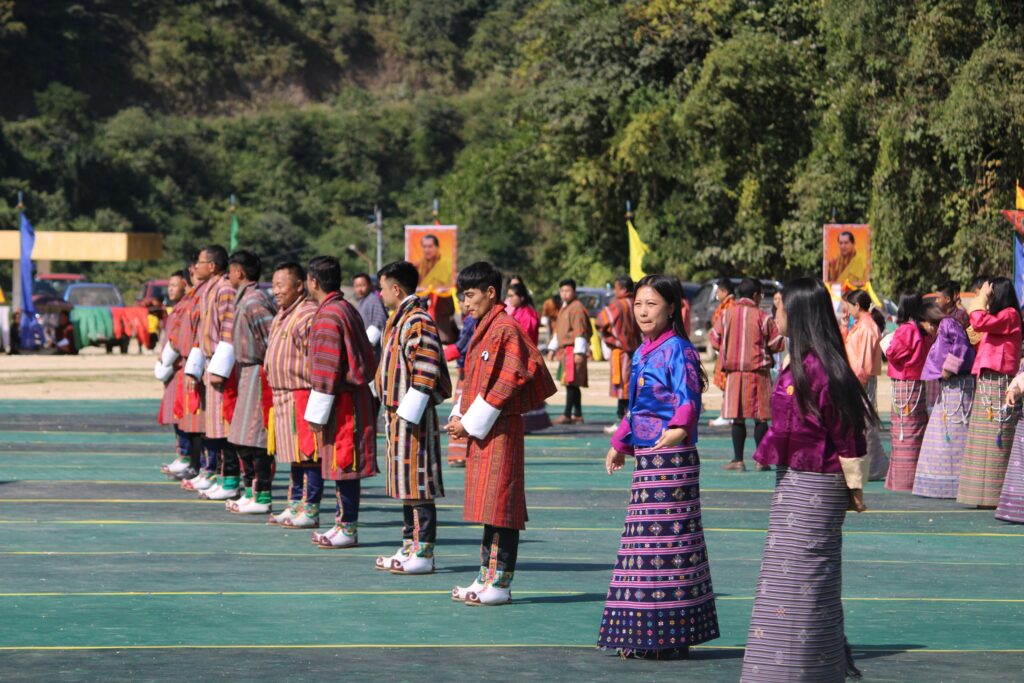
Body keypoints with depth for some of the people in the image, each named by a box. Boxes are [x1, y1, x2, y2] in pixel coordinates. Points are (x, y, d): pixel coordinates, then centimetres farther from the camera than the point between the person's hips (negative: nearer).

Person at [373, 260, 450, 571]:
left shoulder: (418, 322, -16)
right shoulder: (400, 320, 16)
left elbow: (426, 372, -22)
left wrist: (408, 413, -22)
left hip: (413, 416, -10)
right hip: (397, 414, 10)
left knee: (418, 485, -7)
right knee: (405, 485, 14)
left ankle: (423, 554, -5)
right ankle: (409, 546, 21)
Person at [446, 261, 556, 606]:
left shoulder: (505, 330, -13)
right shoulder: (483, 329, 17)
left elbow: (505, 385, -18)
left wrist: (471, 422, -15)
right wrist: (460, 416, 7)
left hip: (500, 432, -10)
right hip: (481, 433, 10)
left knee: (500, 507, -7)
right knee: (488, 507, 11)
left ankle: (500, 584, -4)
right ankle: (487, 578, 16)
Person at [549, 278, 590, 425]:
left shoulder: (577, 308, -11)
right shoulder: (563, 308, 19)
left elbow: (580, 332, -16)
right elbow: (558, 330, 28)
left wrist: (578, 352, -20)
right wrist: (553, 348, 26)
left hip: (573, 350, -10)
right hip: (565, 349, 10)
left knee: (571, 382, -12)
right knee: (573, 384, 11)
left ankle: (567, 415, -14)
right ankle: (578, 415, 15)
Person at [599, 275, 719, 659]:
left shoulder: (676, 350, -11)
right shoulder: (642, 353, 16)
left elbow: (688, 396, -26)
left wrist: (679, 427, -44)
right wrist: (620, 445, 33)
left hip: (672, 457, -9)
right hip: (645, 456, 9)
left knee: (667, 542, -7)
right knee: (646, 544, 12)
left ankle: (670, 637, -1)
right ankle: (645, 635, 18)